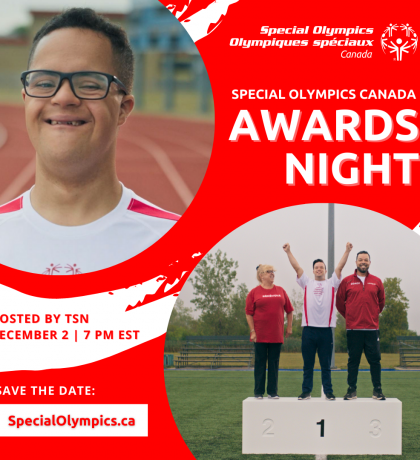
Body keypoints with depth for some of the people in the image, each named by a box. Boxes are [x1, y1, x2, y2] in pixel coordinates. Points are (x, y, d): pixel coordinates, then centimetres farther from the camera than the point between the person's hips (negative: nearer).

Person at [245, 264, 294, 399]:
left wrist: (289, 327, 8)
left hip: (276, 335, 3)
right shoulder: (254, 292, 1)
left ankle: (272, 391, 10)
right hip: (260, 335, -3)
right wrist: (252, 331, -7)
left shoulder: (280, 291, 10)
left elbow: (289, 310, 14)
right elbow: (249, 313, -1)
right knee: (260, 363, 3)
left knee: (274, 363, 5)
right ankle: (259, 392, 8)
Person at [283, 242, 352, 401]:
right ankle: (306, 391, 11)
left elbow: (340, 267, 2)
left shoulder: (331, 283, 11)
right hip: (309, 329, 1)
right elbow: (296, 267, 7)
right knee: (308, 364, 6)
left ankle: (328, 392, 8)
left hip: (326, 329, -1)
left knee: (326, 365, 4)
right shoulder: (307, 283, 13)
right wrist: (288, 252, -2)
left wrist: (347, 251, -8)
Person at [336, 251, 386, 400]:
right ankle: (352, 390, 7)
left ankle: (377, 390, 5)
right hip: (353, 328, -1)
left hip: (372, 328, 1)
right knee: (353, 360, 2)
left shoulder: (376, 281, 9)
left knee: (375, 360, -1)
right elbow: (340, 302, 12)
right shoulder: (347, 281, 4)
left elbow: (381, 302, 21)